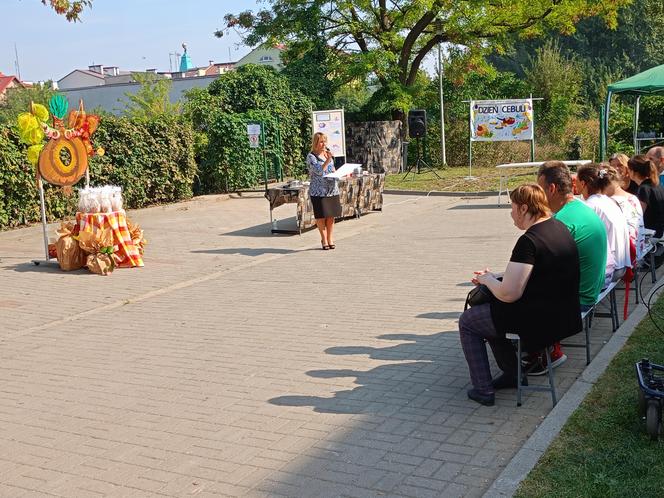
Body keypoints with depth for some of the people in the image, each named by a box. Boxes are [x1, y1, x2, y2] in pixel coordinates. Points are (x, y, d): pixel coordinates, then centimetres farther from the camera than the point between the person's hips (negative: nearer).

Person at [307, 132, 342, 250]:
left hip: (332, 190, 5)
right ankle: (324, 239, 13)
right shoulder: (311, 156, -6)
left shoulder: (328, 154, 13)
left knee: (331, 216, 8)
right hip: (318, 191, -5)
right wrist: (327, 160, -24)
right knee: (321, 216, 1)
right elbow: (318, 171, -16)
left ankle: (330, 239, 18)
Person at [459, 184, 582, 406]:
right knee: (488, 309, 28)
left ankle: (483, 389, 10)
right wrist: (495, 278, 12)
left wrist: (487, 278, -4)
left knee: (467, 321, 9)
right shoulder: (559, 228, 6)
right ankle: (512, 374, 31)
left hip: (540, 321, -9)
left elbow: (508, 294, -25)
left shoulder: (529, 240, -23)